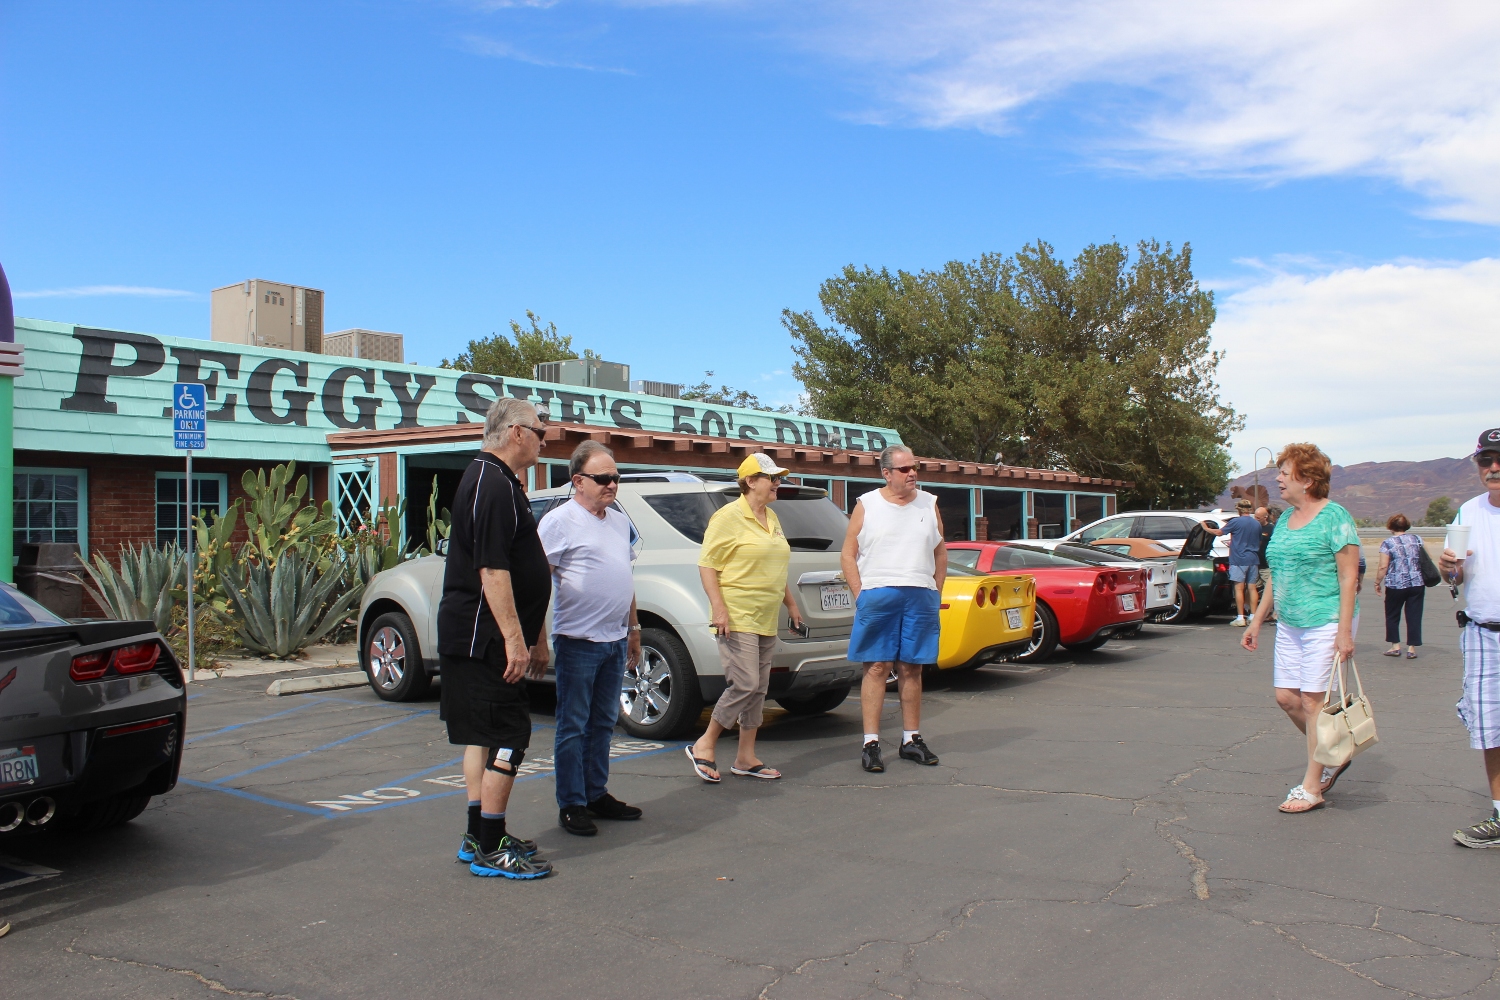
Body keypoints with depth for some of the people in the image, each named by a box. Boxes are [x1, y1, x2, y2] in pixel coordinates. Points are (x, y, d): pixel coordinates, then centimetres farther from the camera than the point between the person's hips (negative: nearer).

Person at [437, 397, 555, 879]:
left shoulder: (492, 479, 18)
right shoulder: (494, 484, -16)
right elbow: (492, 570, -24)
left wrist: (531, 637, 24)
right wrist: (514, 639, -23)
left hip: (472, 637, 11)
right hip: (485, 638, -11)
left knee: (483, 735, 14)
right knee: (507, 735, -6)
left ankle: (478, 838, 22)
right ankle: (490, 849, 1)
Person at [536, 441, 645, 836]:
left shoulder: (620, 521, 14)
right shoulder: (559, 522, -9)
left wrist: (633, 629, 20)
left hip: (615, 640, 7)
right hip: (578, 641, -7)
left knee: (603, 724, 14)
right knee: (574, 726, 1)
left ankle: (597, 794, 25)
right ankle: (571, 805, 9)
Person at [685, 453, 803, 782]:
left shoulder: (771, 518, 15)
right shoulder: (728, 516, -10)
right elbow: (706, 565, -14)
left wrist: (791, 605, 22)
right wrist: (719, 608, -22)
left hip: (766, 620, 9)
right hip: (737, 618, -8)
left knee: (757, 690, 9)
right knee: (743, 685, -13)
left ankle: (745, 758, 17)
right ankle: (704, 746, 3)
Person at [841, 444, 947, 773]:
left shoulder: (929, 504, 12)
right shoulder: (867, 505, 5)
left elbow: (940, 553, 17)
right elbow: (848, 555, 3)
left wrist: (936, 592, 8)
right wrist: (861, 594, -5)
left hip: (920, 598, 3)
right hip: (877, 596, -2)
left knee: (911, 669, 8)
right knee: (877, 668, -3)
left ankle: (911, 739, 17)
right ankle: (870, 743, 0)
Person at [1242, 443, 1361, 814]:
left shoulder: (1334, 517, -10)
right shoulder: (1285, 519, 12)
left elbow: (1349, 577, -14)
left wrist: (1344, 630, -19)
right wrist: (1257, 620, 18)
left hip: (1324, 623, -8)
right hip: (1289, 625, 8)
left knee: (1313, 701, -3)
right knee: (1286, 697, 7)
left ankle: (1311, 787, 7)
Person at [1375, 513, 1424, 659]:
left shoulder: (1388, 543, -6)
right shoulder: (1417, 540, 5)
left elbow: (1383, 567, -9)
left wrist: (1377, 582, 2)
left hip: (1396, 586, -3)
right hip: (1417, 584, 3)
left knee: (1392, 615, 12)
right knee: (1414, 616, 5)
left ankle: (1395, 646, 11)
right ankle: (1411, 648, 5)